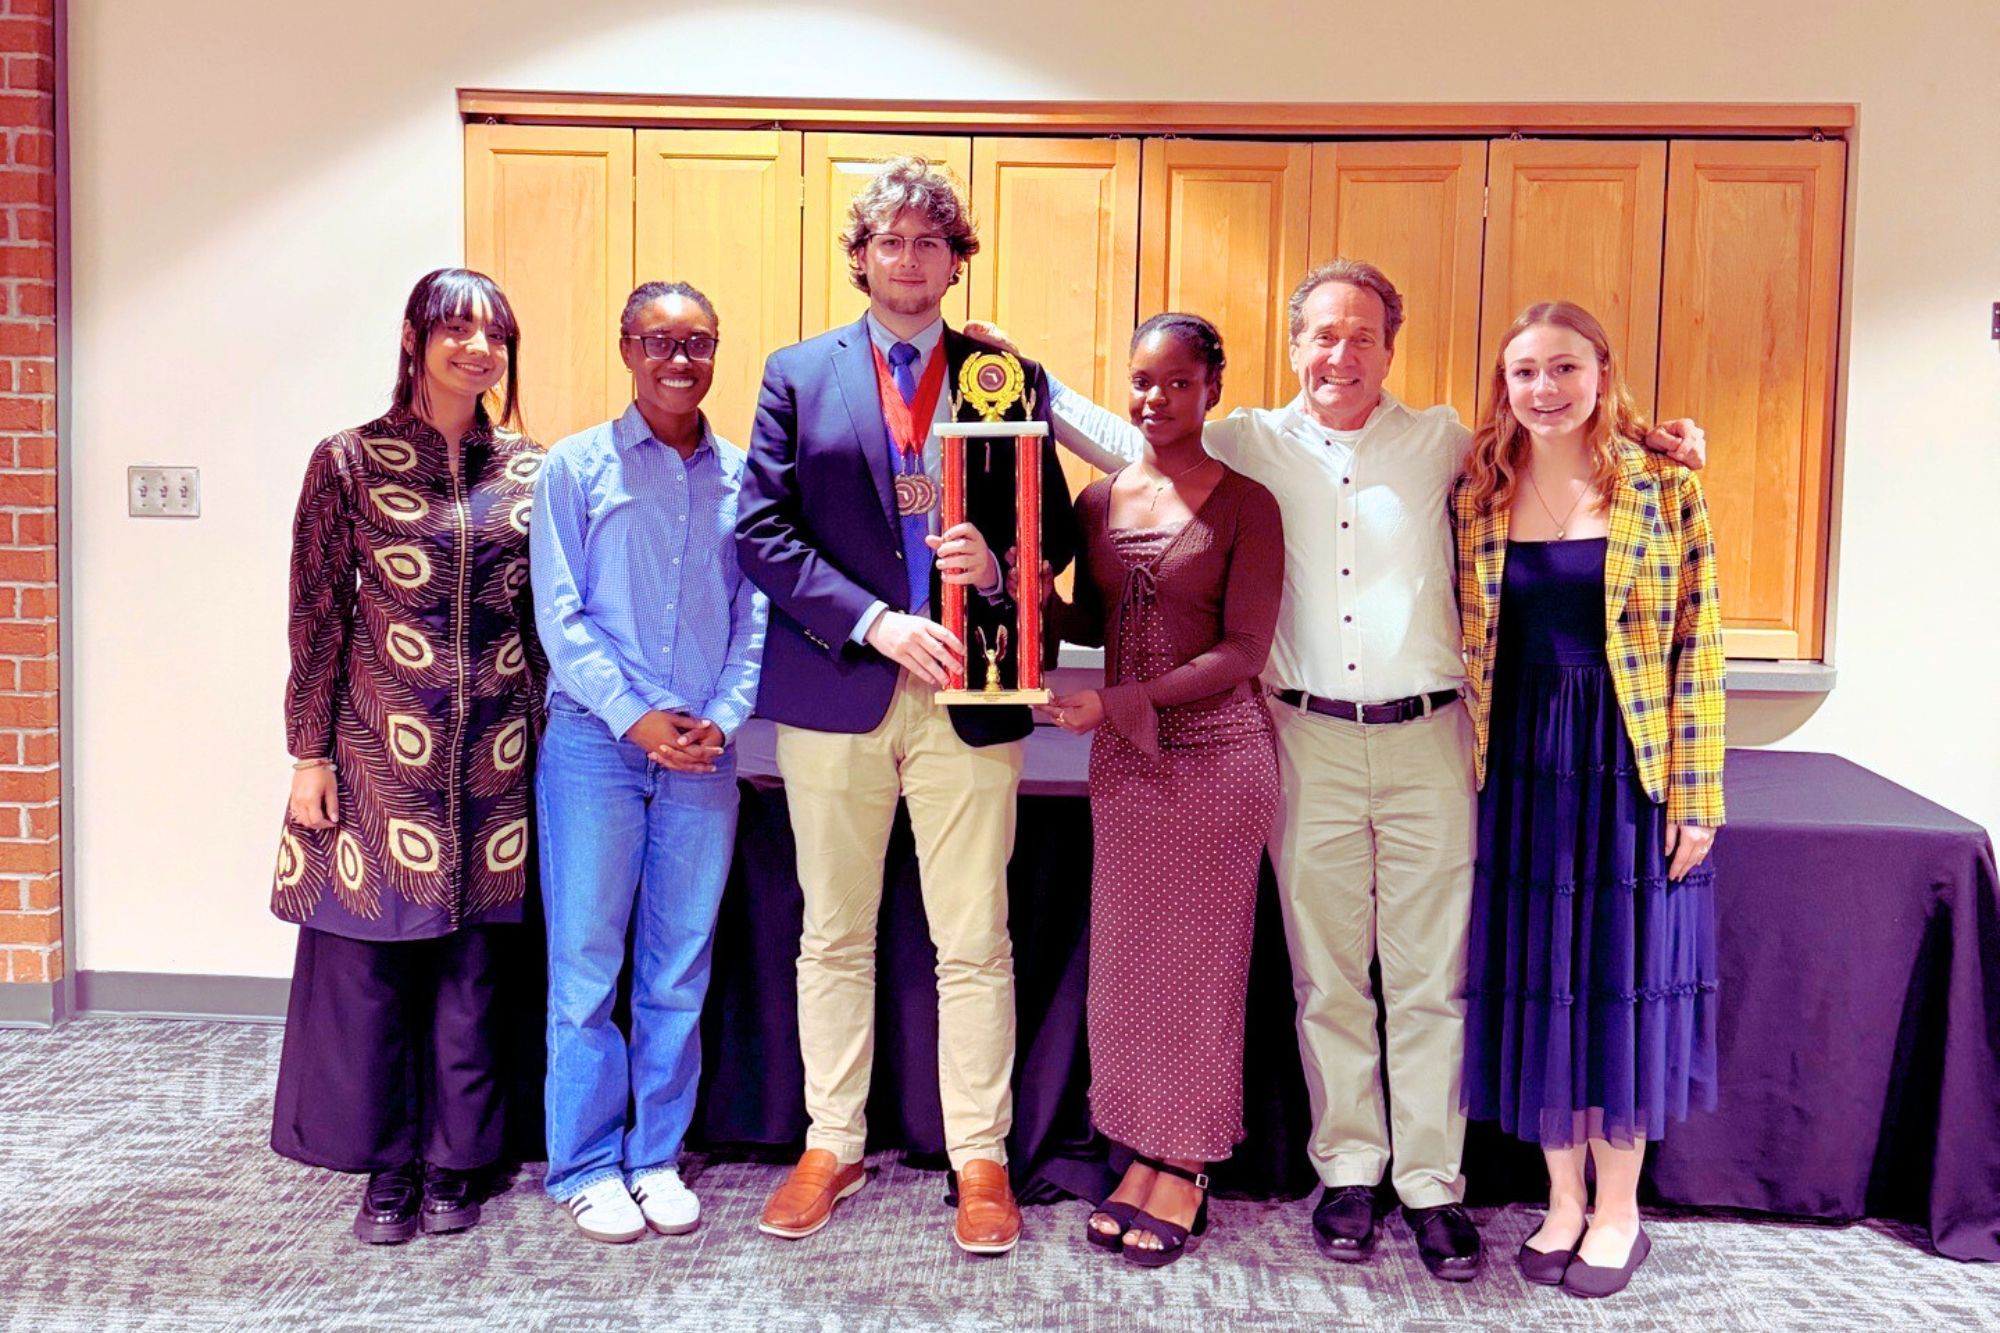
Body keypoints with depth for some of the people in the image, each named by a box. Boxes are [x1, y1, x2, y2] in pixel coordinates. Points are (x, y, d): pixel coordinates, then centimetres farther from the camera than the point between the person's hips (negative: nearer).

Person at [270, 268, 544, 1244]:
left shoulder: (530, 471, 7)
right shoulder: (350, 462, 0)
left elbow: (552, 615, 10)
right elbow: (317, 616, -1)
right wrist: (309, 754, -3)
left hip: (497, 757, 2)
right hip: (382, 750, -2)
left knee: (473, 962, 8)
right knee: (372, 955, 5)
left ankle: (454, 1161, 24)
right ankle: (388, 1164, 23)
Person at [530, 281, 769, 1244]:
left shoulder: (741, 476, 8)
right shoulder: (576, 467, 1)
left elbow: (754, 615, 7)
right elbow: (559, 615, -4)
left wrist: (723, 718, -6)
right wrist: (636, 718, -12)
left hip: (702, 750, 3)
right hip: (594, 741, -2)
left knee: (680, 964, 8)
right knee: (587, 958, 3)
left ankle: (657, 1156, 22)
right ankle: (585, 1166, 17)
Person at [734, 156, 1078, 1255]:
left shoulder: (1011, 378, 7)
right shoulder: (798, 374, 7)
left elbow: (1056, 529, 8)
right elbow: (761, 531, -1)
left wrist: (997, 568, -14)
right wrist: (874, 621, -13)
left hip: (967, 695, 0)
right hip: (832, 693, 1)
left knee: (974, 945, 5)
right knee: (834, 937, 12)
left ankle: (980, 1160, 20)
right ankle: (831, 1146, 27)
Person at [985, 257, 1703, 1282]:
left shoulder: (1443, 443, 8)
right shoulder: (1251, 445, 8)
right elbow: (1127, 441, 12)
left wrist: (1642, 441, 2)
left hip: (1426, 743, 0)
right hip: (1310, 744, 0)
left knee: (1429, 980, 5)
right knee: (1327, 977, 9)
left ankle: (1431, 1184, 17)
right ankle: (1346, 1170, 23)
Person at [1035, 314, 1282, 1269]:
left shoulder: (1244, 504, -7)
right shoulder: (1100, 499, 7)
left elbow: (1242, 651, -12)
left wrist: (1116, 704, -19)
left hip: (1216, 752, -5)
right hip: (1122, 757, 5)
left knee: (1199, 959, 6)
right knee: (1126, 957, 10)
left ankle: (1187, 1171, 20)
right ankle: (1144, 1153, 25)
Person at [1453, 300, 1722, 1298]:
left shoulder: (1663, 486, -3)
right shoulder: (1476, 494, 4)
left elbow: (1698, 647, -5)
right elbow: (1468, 647, 6)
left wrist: (1695, 794, -8)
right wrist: (1471, 776, 2)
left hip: (1629, 765, -2)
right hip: (1519, 767, 3)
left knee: (1622, 972, 5)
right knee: (1534, 977, 8)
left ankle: (1618, 1211, 23)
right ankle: (1562, 1200, 26)